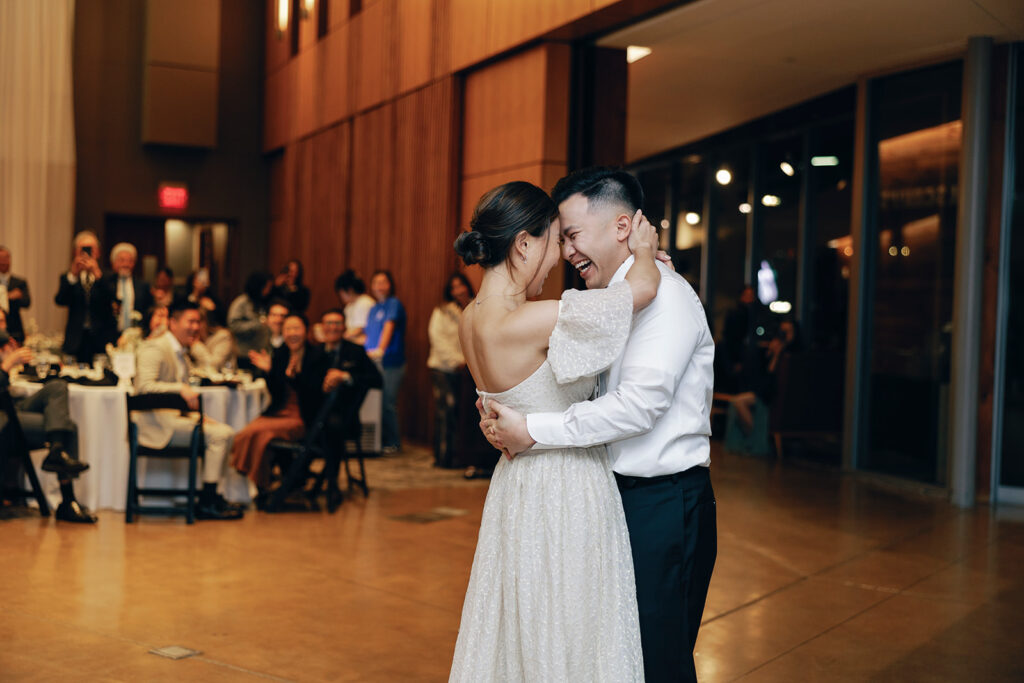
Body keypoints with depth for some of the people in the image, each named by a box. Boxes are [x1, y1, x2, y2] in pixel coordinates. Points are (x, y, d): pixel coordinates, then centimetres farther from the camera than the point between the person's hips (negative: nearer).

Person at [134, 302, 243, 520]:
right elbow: (144, 386, -25)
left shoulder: (181, 353, 19)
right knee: (218, 434, -19)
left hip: (175, 415, 10)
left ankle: (210, 496, 4)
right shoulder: (154, 348, -11)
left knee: (227, 431, -1)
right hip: (157, 422, -10)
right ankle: (206, 504, -13)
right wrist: (181, 389, -33)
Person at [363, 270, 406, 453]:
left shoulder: (394, 304, -1)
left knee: (387, 403, -7)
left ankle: (392, 443, 0)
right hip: (371, 361, 7)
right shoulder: (373, 309, 21)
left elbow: (389, 326, -15)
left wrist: (380, 349, -26)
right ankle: (379, 440, 11)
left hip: (389, 362, -7)